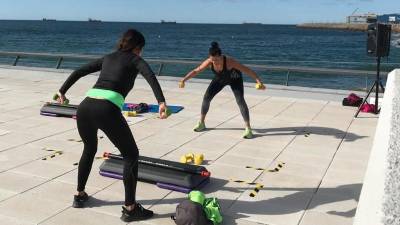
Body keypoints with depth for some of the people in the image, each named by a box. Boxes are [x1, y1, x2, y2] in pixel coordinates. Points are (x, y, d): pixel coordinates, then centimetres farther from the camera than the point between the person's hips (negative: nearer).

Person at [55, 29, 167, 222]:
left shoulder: (108, 57, 28)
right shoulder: (135, 59, 14)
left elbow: (78, 72, 29)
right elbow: (150, 76, -8)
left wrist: (62, 91, 40)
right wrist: (161, 102, -20)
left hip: (85, 107, 6)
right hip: (107, 110, -6)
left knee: (89, 149, 32)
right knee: (131, 155, 9)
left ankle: (80, 195, 41)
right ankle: (130, 208, 9)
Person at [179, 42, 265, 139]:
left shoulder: (229, 61, -42)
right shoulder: (209, 62, -31)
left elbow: (247, 70, -40)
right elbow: (196, 71, -18)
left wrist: (259, 81, -49)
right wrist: (183, 80, -27)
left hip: (234, 78, -4)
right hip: (220, 78, 4)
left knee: (240, 100, -19)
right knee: (206, 97, -3)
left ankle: (248, 128, -12)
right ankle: (201, 123, 17)